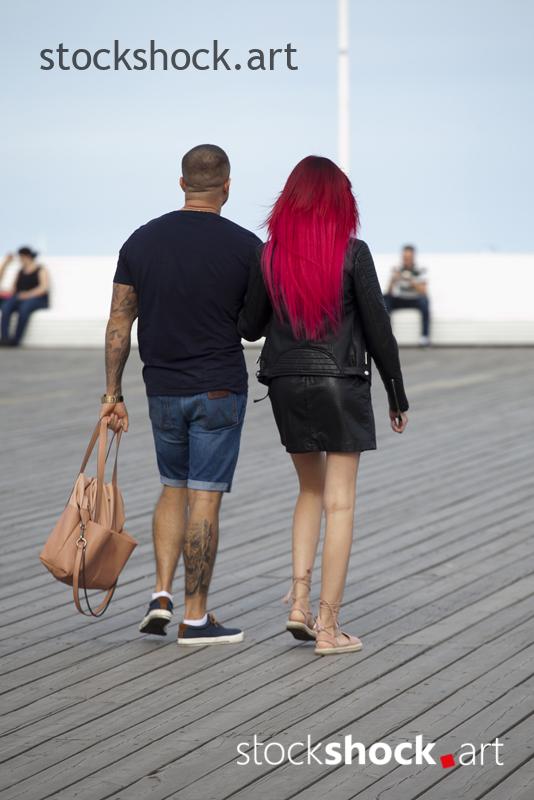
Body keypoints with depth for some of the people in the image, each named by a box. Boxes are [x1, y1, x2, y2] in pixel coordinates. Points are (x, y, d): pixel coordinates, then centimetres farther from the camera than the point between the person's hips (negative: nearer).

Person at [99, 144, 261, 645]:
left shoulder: (142, 241, 0)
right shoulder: (245, 246, -9)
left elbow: (119, 323, 1)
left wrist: (112, 393, 5)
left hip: (163, 390, 3)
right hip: (220, 388, -3)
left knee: (174, 489, 19)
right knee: (204, 499, 0)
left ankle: (162, 594, 6)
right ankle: (196, 618, 2)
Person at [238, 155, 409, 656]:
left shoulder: (269, 255, 0)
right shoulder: (352, 253, -9)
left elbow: (249, 328, 7)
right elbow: (377, 328, -6)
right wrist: (397, 395, 3)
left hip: (286, 385, 4)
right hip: (341, 383, -4)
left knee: (311, 490, 21)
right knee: (339, 503, 1)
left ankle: (300, 603, 8)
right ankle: (328, 628, -1)